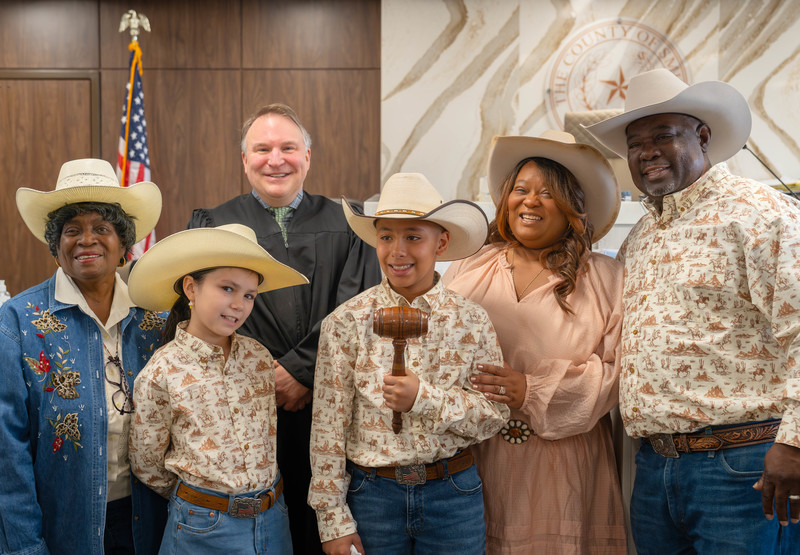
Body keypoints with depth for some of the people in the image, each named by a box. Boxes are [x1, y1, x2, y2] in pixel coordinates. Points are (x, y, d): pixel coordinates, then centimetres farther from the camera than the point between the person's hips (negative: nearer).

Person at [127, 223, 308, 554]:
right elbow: (146, 464, -2)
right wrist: (194, 498, 8)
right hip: (204, 527, -4)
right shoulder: (161, 374, -12)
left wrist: (261, 500, 11)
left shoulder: (260, 357, 0)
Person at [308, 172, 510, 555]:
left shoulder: (471, 322, -3)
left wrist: (425, 398, -19)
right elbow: (328, 427, -5)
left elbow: (494, 416, -4)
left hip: (453, 493, 1)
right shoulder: (347, 322, -6)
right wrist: (333, 519, -4)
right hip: (371, 492, -1)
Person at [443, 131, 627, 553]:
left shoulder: (605, 278, 4)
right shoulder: (469, 270, 8)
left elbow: (616, 371, -5)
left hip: (565, 467, -1)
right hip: (477, 461, 1)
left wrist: (534, 391, -15)